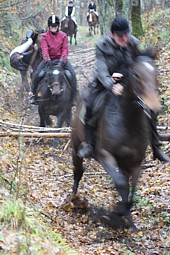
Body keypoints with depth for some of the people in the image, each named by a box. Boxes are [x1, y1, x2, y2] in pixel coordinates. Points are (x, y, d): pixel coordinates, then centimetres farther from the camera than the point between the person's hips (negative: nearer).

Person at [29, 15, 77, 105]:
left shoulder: (63, 35, 3)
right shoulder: (45, 36, 0)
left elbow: (65, 48, -3)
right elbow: (44, 48, -12)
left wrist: (63, 57, -23)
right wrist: (46, 58, -31)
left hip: (60, 59, 0)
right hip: (48, 59, 0)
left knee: (71, 74, -19)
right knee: (38, 74, -19)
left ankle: (73, 95, -3)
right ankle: (34, 94, 1)